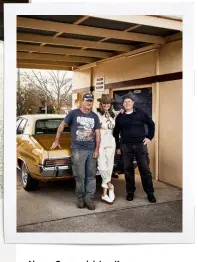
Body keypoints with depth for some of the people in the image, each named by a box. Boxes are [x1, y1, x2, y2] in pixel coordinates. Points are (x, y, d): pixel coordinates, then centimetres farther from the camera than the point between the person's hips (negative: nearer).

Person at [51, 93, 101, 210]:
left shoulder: (95, 116, 11)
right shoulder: (74, 113, 0)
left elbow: (97, 133, 11)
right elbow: (62, 126, 8)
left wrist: (97, 149, 3)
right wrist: (57, 141, 9)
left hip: (91, 150, 4)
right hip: (78, 150, -3)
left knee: (91, 176, 4)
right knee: (80, 176, 0)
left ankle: (89, 198, 12)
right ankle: (80, 199, 13)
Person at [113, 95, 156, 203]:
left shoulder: (140, 113, 2)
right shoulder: (120, 117, 6)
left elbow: (151, 124, 10)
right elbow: (116, 132, 13)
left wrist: (149, 137, 4)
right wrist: (117, 147, 9)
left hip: (140, 145, -1)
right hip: (126, 146, 1)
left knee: (145, 169, 1)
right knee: (128, 170, 6)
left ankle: (150, 193, 11)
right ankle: (130, 192, 19)